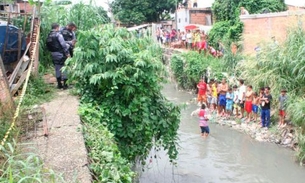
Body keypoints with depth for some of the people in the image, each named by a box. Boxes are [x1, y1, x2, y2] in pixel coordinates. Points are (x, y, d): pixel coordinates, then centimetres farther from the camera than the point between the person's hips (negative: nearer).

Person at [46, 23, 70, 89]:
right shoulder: (58, 34, -12)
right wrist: (67, 52, -13)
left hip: (53, 54, 7)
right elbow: (63, 44, -16)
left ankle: (59, 84, 17)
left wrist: (52, 51, 15)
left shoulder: (49, 35, 9)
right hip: (60, 53, -7)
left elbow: (48, 46, 9)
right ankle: (65, 84, -1)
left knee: (57, 69, 13)